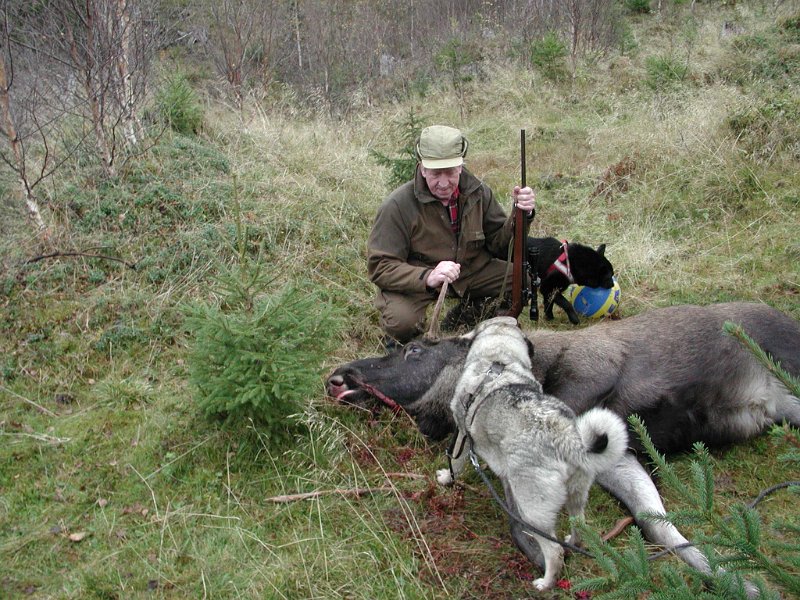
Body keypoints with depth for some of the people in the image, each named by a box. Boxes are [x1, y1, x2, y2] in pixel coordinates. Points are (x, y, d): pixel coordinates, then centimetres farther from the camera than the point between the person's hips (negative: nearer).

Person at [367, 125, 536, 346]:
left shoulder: (477, 192, -6)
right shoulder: (397, 206, -22)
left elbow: (499, 244, 2)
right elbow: (380, 267, -23)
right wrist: (427, 277, -39)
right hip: (414, 278, -5)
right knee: (401, 321, -36)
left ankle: (467, 311, 13)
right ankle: (400, 338, 5)